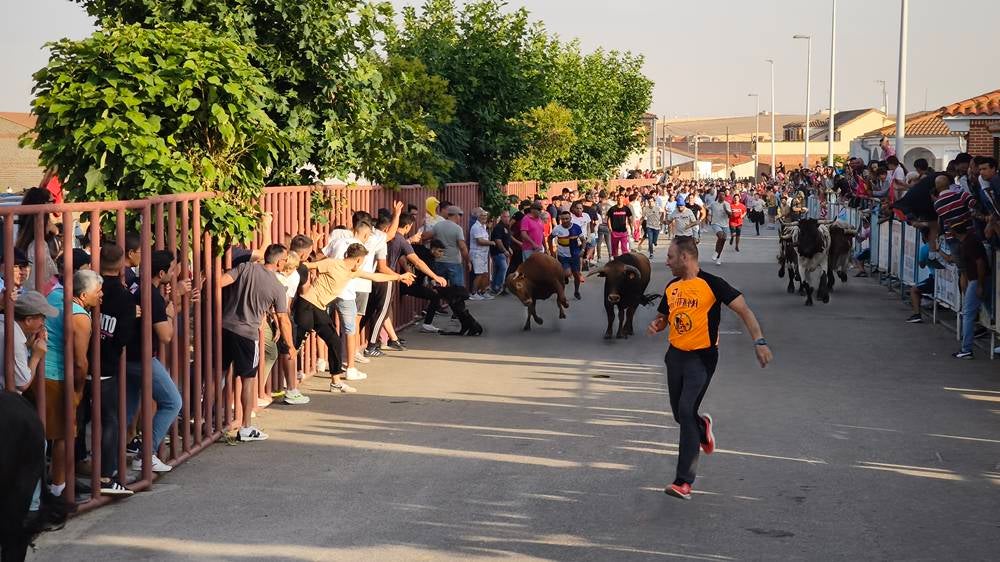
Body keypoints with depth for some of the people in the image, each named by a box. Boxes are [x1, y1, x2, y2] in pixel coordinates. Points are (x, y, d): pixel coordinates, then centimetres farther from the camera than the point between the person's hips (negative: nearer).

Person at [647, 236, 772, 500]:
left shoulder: (711, 284, -12)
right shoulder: (671, 287, 9)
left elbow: (743, 309, -13)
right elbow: (663, 317, 23)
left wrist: (759, 341, -24)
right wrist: (657, 325, -2)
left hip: (702, 357, -7)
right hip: (675, 355, 7)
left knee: (686, 412, -17)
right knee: (679, 414, 13)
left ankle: (684, 481, -14)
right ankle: (703, 427, 50)